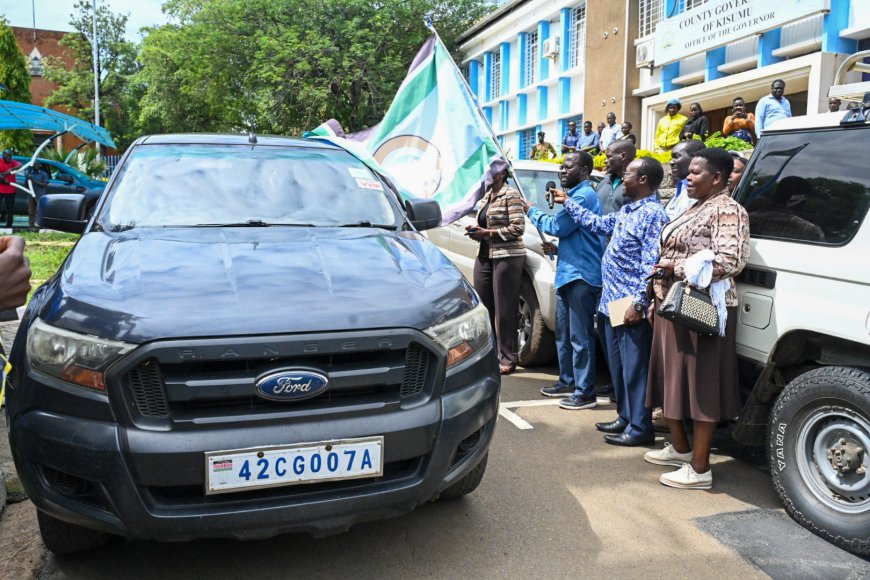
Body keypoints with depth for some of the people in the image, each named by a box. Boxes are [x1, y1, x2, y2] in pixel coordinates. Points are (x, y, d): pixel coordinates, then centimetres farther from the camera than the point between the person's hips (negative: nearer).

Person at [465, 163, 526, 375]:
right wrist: (476, 232, 7)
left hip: (507, 256, -7)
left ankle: (507, 359, 2)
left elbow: (518, 227, -13)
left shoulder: (510, 195, -5)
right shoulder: (486, 196, 19)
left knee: (504, 310, -5)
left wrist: (488, 233, -14)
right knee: (483, 307, 4)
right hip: (484, 256, 7)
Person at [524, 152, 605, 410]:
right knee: (563, 333, 17)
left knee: (580, 336, -7)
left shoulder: (584, 195, -13)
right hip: (568, 272, 11)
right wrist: (556, 248, 14)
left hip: (582, 275, -11)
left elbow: (558, 226, -14)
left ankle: (585, 393, -1)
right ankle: (567, 382, 28)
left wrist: (532, 211, 0)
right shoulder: (576, 194, 21)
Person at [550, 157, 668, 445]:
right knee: (618, 366, 16)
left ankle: (640, 428, 6)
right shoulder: (626, 211, 15)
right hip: (611, 303, 10)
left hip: (631, 307, -9)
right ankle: (625, 416, 28)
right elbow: (598, 223, 32)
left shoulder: (652, 214, -14)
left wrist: (639, 303, -23)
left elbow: (652, 264, -20)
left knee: (634, 367, -2)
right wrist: (568, 202, 34)